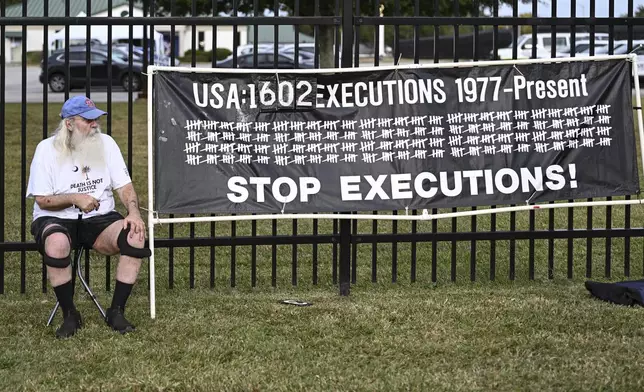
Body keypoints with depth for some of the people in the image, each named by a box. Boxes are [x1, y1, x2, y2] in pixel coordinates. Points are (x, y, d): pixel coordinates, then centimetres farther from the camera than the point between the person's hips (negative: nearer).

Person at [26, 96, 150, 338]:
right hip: (57, 220, -3)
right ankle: (69, 315, -19)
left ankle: (116, 312, -15)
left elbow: (124, 186, 2)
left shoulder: (105, 143, 4)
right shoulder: (48, 149, -5)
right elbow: (43, 200, -5)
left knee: (135, 236, -26)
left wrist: (134, 212, -17)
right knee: (56, 244, -39)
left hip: (99, 219, 3)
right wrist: (75, 199, -21)